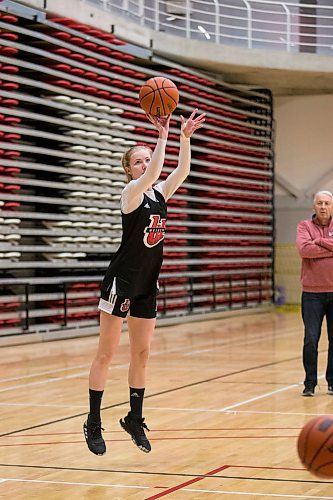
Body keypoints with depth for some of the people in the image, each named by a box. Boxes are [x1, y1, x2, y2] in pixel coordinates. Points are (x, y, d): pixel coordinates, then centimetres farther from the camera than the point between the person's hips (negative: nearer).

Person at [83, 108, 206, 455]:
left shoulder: (159, 193, 9)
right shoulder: (132, 192, -10)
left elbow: (182, 170, -6)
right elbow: (152, 174, -30)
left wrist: (185, 136, -16)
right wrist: (162, 134, -32)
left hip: (147, 284, 7)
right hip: (121, 281, -7)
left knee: (141, 354, 10)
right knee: (106, 353, -3)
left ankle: (134, 419, 20)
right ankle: (93, 423, 1)